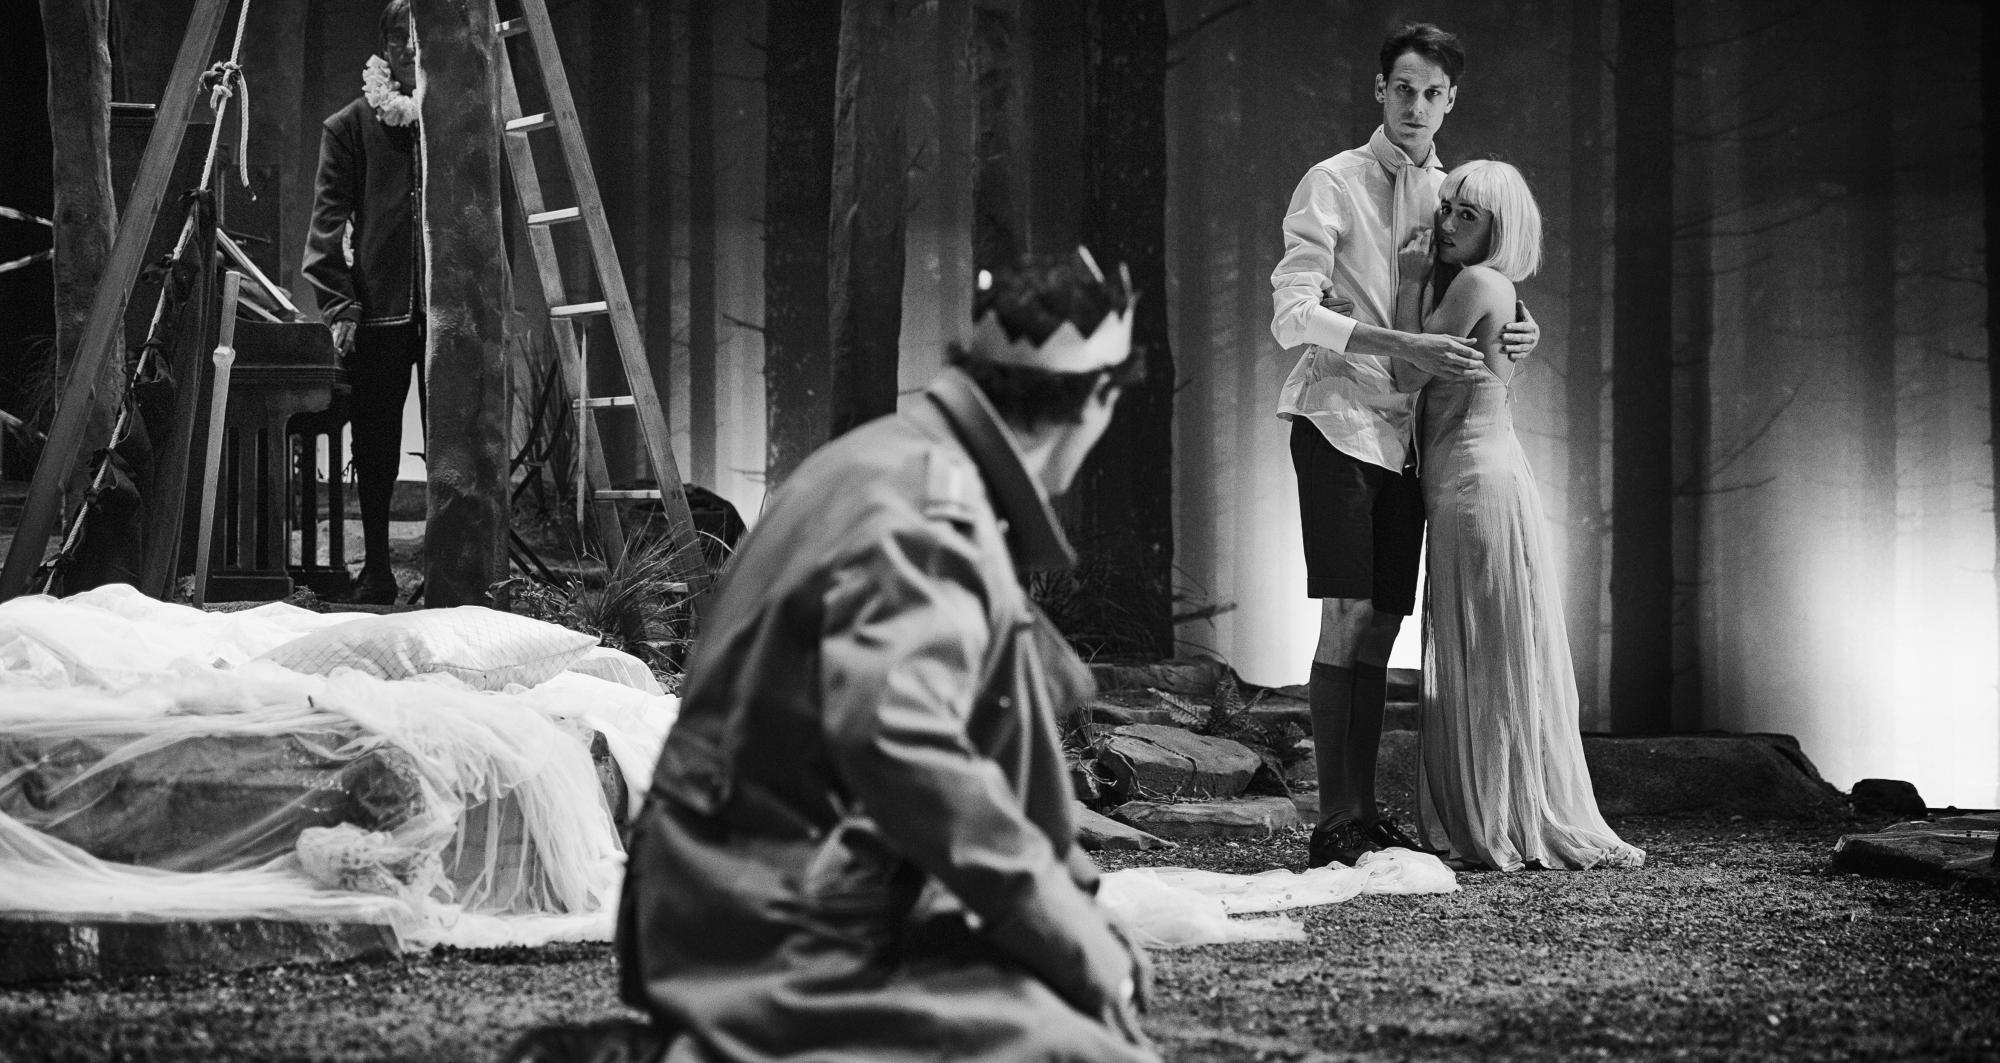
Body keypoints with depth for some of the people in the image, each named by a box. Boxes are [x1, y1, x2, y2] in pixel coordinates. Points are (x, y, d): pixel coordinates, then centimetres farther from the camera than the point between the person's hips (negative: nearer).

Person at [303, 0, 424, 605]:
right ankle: (376, 569, 12)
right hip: (378, 311, 0)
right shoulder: (349, 127, 6)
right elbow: (329, 221, 3)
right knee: (376, 446, 4)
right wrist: (339, 305, -6)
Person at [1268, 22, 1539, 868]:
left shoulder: (1449, 191, 13)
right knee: (1346, 620, -11)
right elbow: (1292, 315, -13)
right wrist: (1406, 346, -23)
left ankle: (1365, 814, 11)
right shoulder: (1333, 185, -5)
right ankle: (1333, 823, -11)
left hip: (1407, 431, 6)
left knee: (1382, 626, 6)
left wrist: (1519, 327, -2)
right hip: (1338, 418, -6)